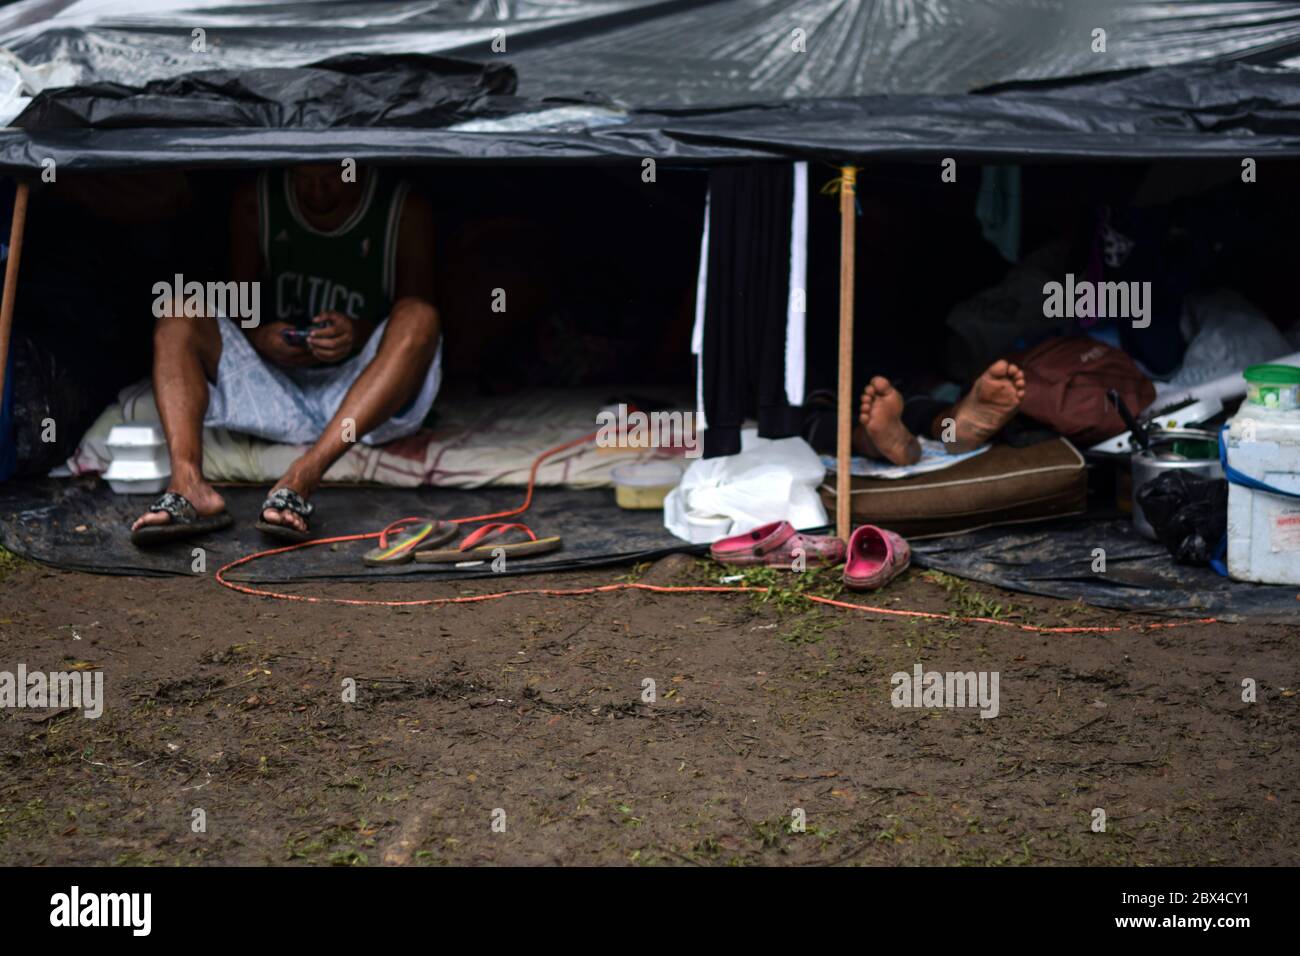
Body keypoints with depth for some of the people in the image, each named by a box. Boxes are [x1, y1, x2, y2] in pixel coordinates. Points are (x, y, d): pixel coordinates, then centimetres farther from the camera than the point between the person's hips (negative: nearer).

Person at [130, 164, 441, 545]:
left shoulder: (405, 212, 0)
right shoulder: (255, 202, 5)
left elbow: (415, 325, -3)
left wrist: (361, 333, -24)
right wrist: (259, 335, -15)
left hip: (360, 395, -2)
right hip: (277, 384, 2)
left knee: (420, 317, -30)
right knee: (178, 313, -15)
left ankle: (301, 478, -44)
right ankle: (188, 484, -39)